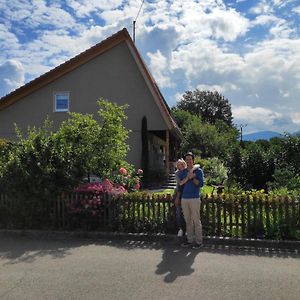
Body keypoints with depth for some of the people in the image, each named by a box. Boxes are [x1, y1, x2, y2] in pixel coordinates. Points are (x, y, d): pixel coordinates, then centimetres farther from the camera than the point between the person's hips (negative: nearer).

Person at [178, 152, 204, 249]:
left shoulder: (198, 171, 2)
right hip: (184, 199, 5)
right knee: (188, 221, 9)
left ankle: (199, 241, 4)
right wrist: (187, 178, -13)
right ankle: (190, 240, 18)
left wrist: (192, 178, -14)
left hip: (194, 199, -4)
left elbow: (201, 184, -7)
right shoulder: (182, 172, 14)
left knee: (196, 220, -3)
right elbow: (180, 184, 1)